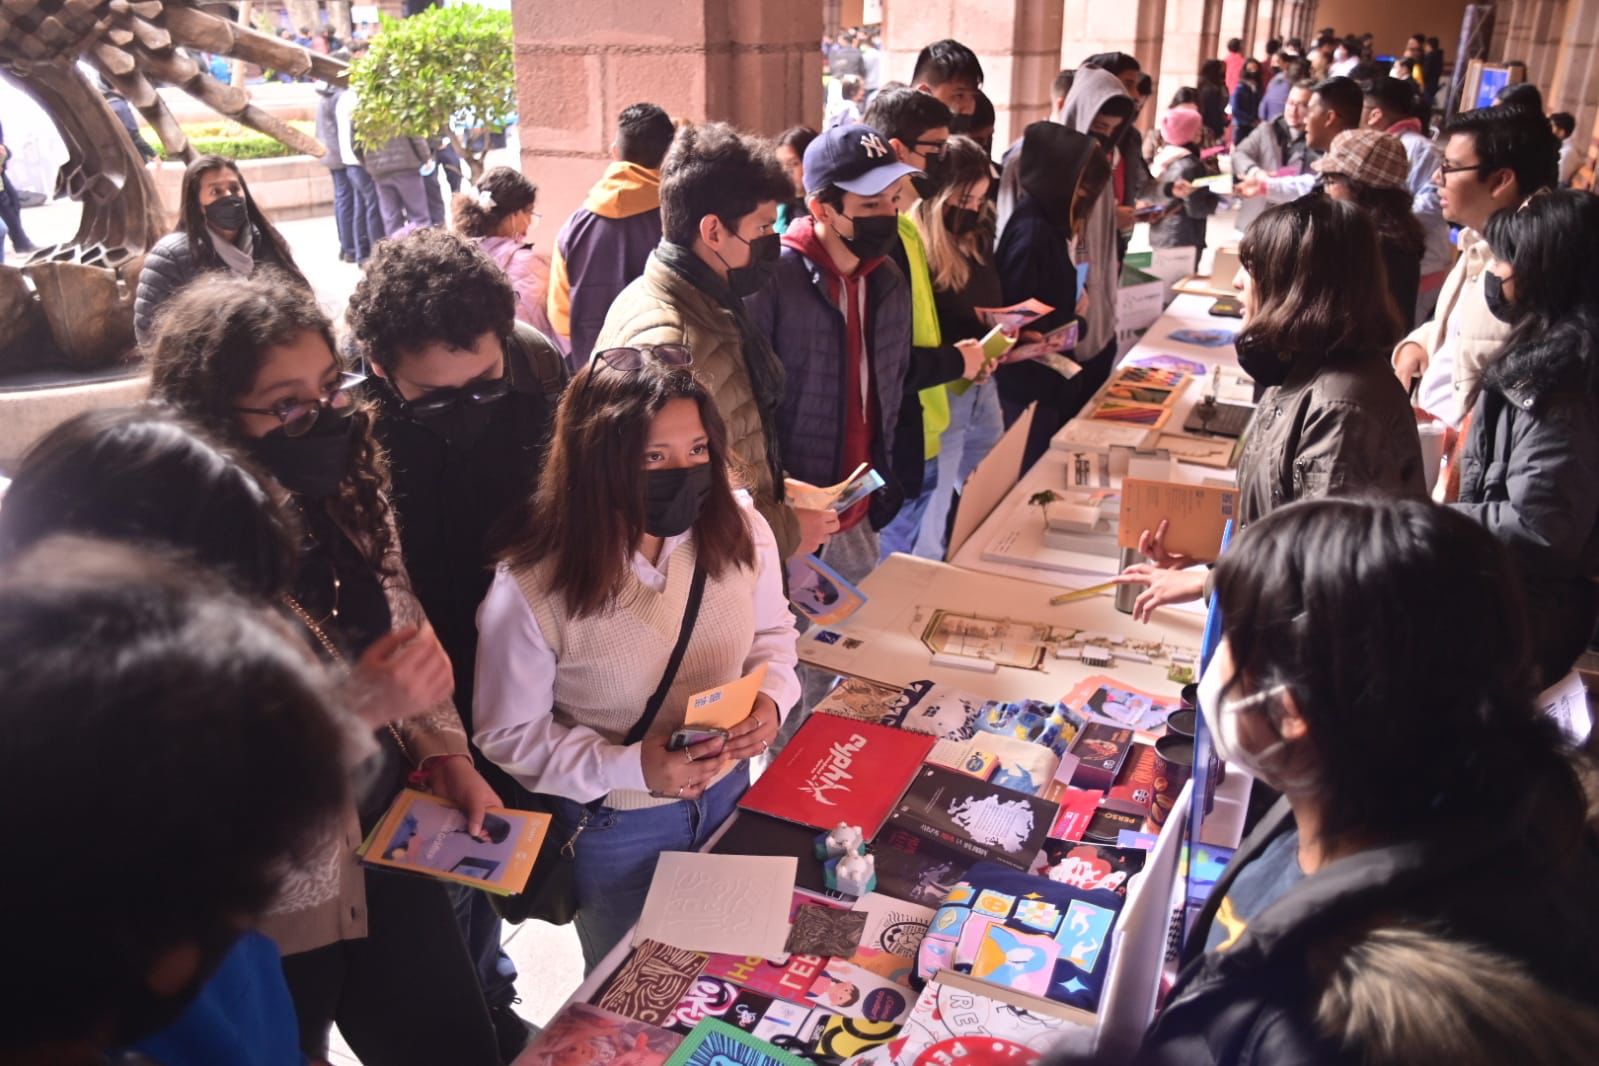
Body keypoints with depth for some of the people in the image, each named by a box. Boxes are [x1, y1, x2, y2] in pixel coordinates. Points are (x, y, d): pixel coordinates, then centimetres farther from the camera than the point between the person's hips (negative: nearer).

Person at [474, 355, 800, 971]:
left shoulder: (739, 531, -16)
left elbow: (771, 633, 2)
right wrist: (632, 767, -28)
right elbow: (510, 735, -17)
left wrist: (771, 698, -18)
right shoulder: (529, 592, -28)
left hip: (731, 794, 4)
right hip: (616, 828, -3)